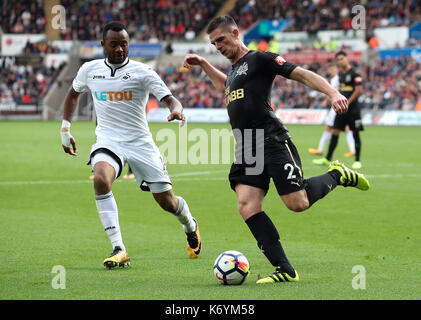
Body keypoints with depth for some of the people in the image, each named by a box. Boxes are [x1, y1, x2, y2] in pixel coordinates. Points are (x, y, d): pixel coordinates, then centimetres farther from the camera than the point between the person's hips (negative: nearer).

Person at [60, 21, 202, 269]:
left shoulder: (142, 72, -9)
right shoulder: (90, 70, 2)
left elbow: (169, 99, -17)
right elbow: (74, 93, 22)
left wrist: (177, 110, -41)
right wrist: (66, 130, 19)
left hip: (140, 143, -1)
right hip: (108, 141, 2)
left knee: (167, 202, 4)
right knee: (101, 180, -32)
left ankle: (191, 226, 43)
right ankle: (119, 250, -28)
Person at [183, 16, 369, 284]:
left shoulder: (259, 59, -2)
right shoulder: (233, 71, 23)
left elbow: (302, 74, -7)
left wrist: (333, 93, -20)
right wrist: (203, 64, 42)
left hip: (272, 141, -8)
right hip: (245, 150, 8)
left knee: (297, 203, -12)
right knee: (247, 207, -10)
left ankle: (338, 175, 18)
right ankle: (285, 270, -8)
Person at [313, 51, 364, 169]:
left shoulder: (354, 73, -11)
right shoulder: (341, 73, 13)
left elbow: (359, 91, -16)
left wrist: (347, 103, -15)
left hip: (352, 108, -7)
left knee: (355, 134, -1)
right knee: (335, 132, 6)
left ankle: (357, 161, 6)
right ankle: (328, 159, 10)